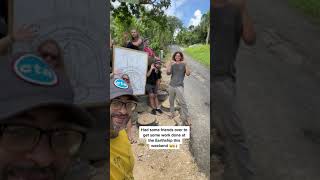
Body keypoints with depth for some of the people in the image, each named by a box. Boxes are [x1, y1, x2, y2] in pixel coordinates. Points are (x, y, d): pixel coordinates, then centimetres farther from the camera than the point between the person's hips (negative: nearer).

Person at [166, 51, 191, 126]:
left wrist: (186, 64, -19)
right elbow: (168, 73, -6)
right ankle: (172, 114, 33)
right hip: (171, 85, 4)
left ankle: (187, 118, -4)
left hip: (179, 86, -4)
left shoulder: (183, 64, 1)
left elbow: (188, 74, -11)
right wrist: (169, 64, -12)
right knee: (171, 101, 15)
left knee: (183, 102, -10)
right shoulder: (172, 64, 8)